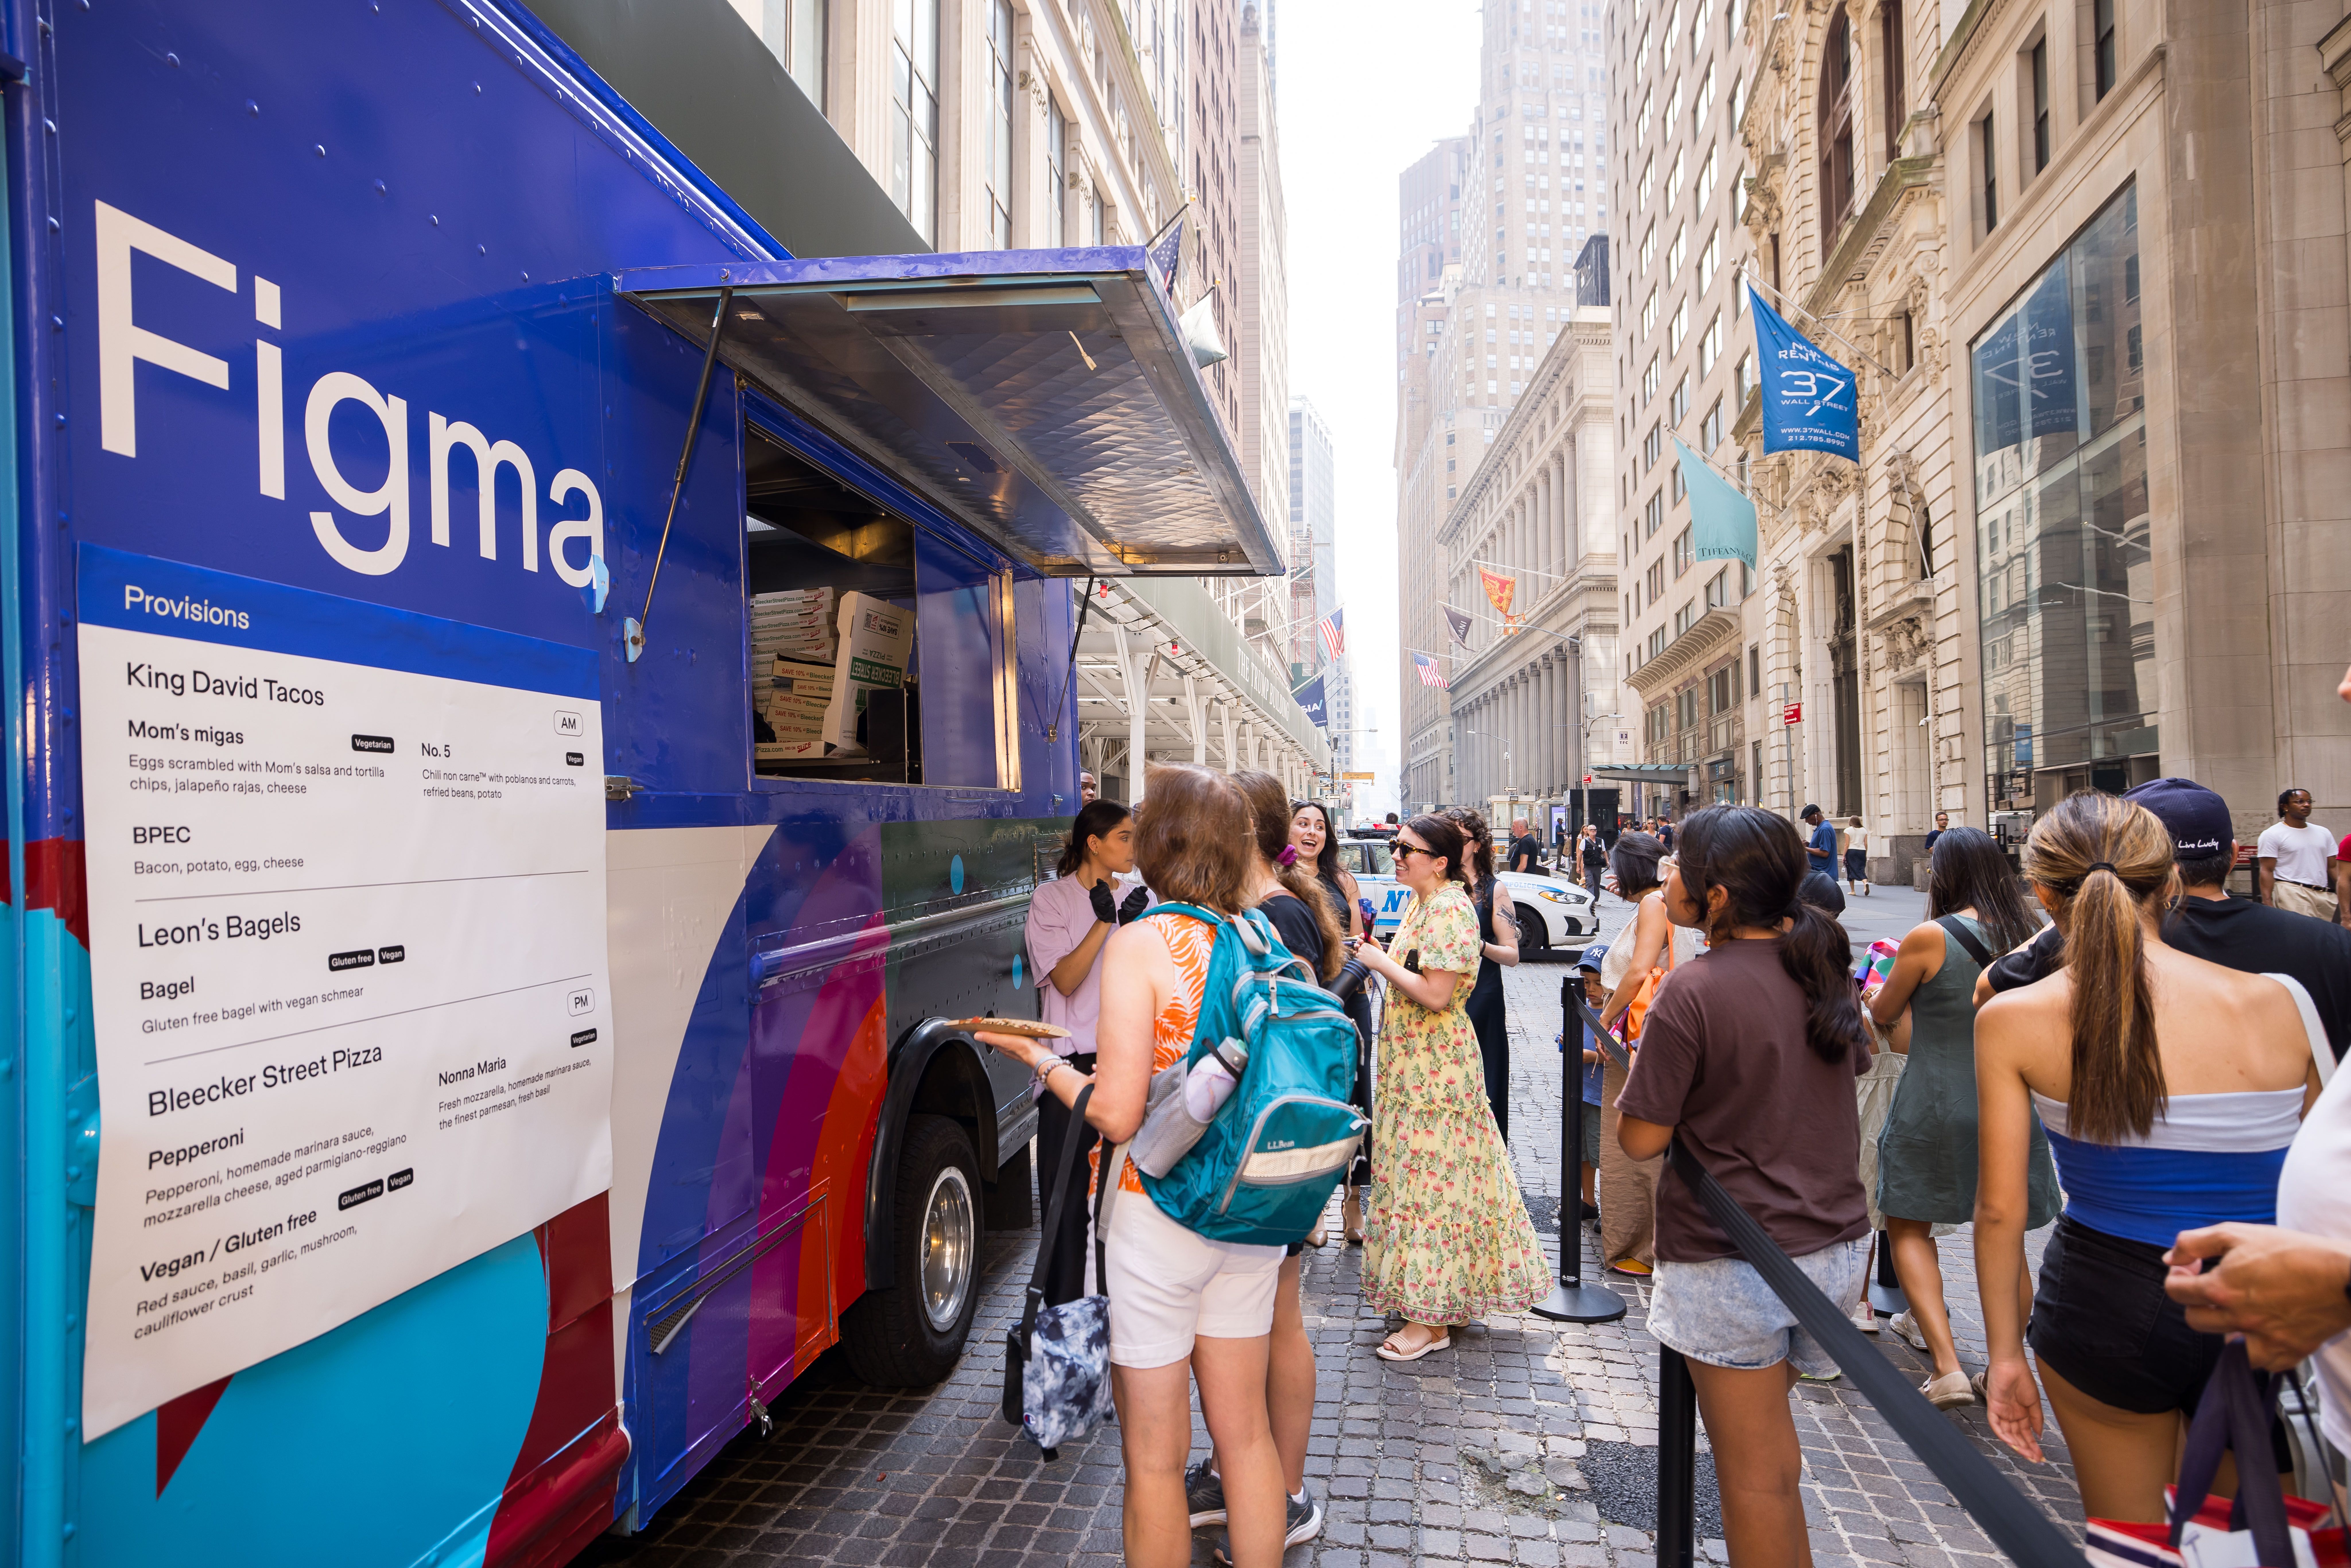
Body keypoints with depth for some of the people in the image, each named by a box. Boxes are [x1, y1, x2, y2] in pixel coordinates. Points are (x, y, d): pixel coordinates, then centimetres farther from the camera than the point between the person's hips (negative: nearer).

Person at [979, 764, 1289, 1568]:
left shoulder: (1139, 944, -17)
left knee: (1155, 1457, 13)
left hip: (1158, 1214, -6)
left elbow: (1117, 1113, -20)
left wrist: (1040, 1058, -5)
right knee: (1243, 1431, 21)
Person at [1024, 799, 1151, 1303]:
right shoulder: (1052, 899, 0)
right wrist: (1104, 922, -19)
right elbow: (1065, 980, -10)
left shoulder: (1140, 895, 9)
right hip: (1074, 1061, -3)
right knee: (1069, 1197, 1)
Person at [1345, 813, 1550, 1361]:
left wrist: (1382, 963, -16)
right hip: (1415, 1064, 10)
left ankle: (1429, 1322, 7)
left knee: (1429, 1177, -3)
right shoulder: (1421, 904, 11)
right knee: (1420, 1173, 16)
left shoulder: (1450, 909, -19)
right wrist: (1378, 956, 6)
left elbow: (1436, 994, -26)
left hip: (1435, 1067, -10)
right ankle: (1437, 1301, 29)